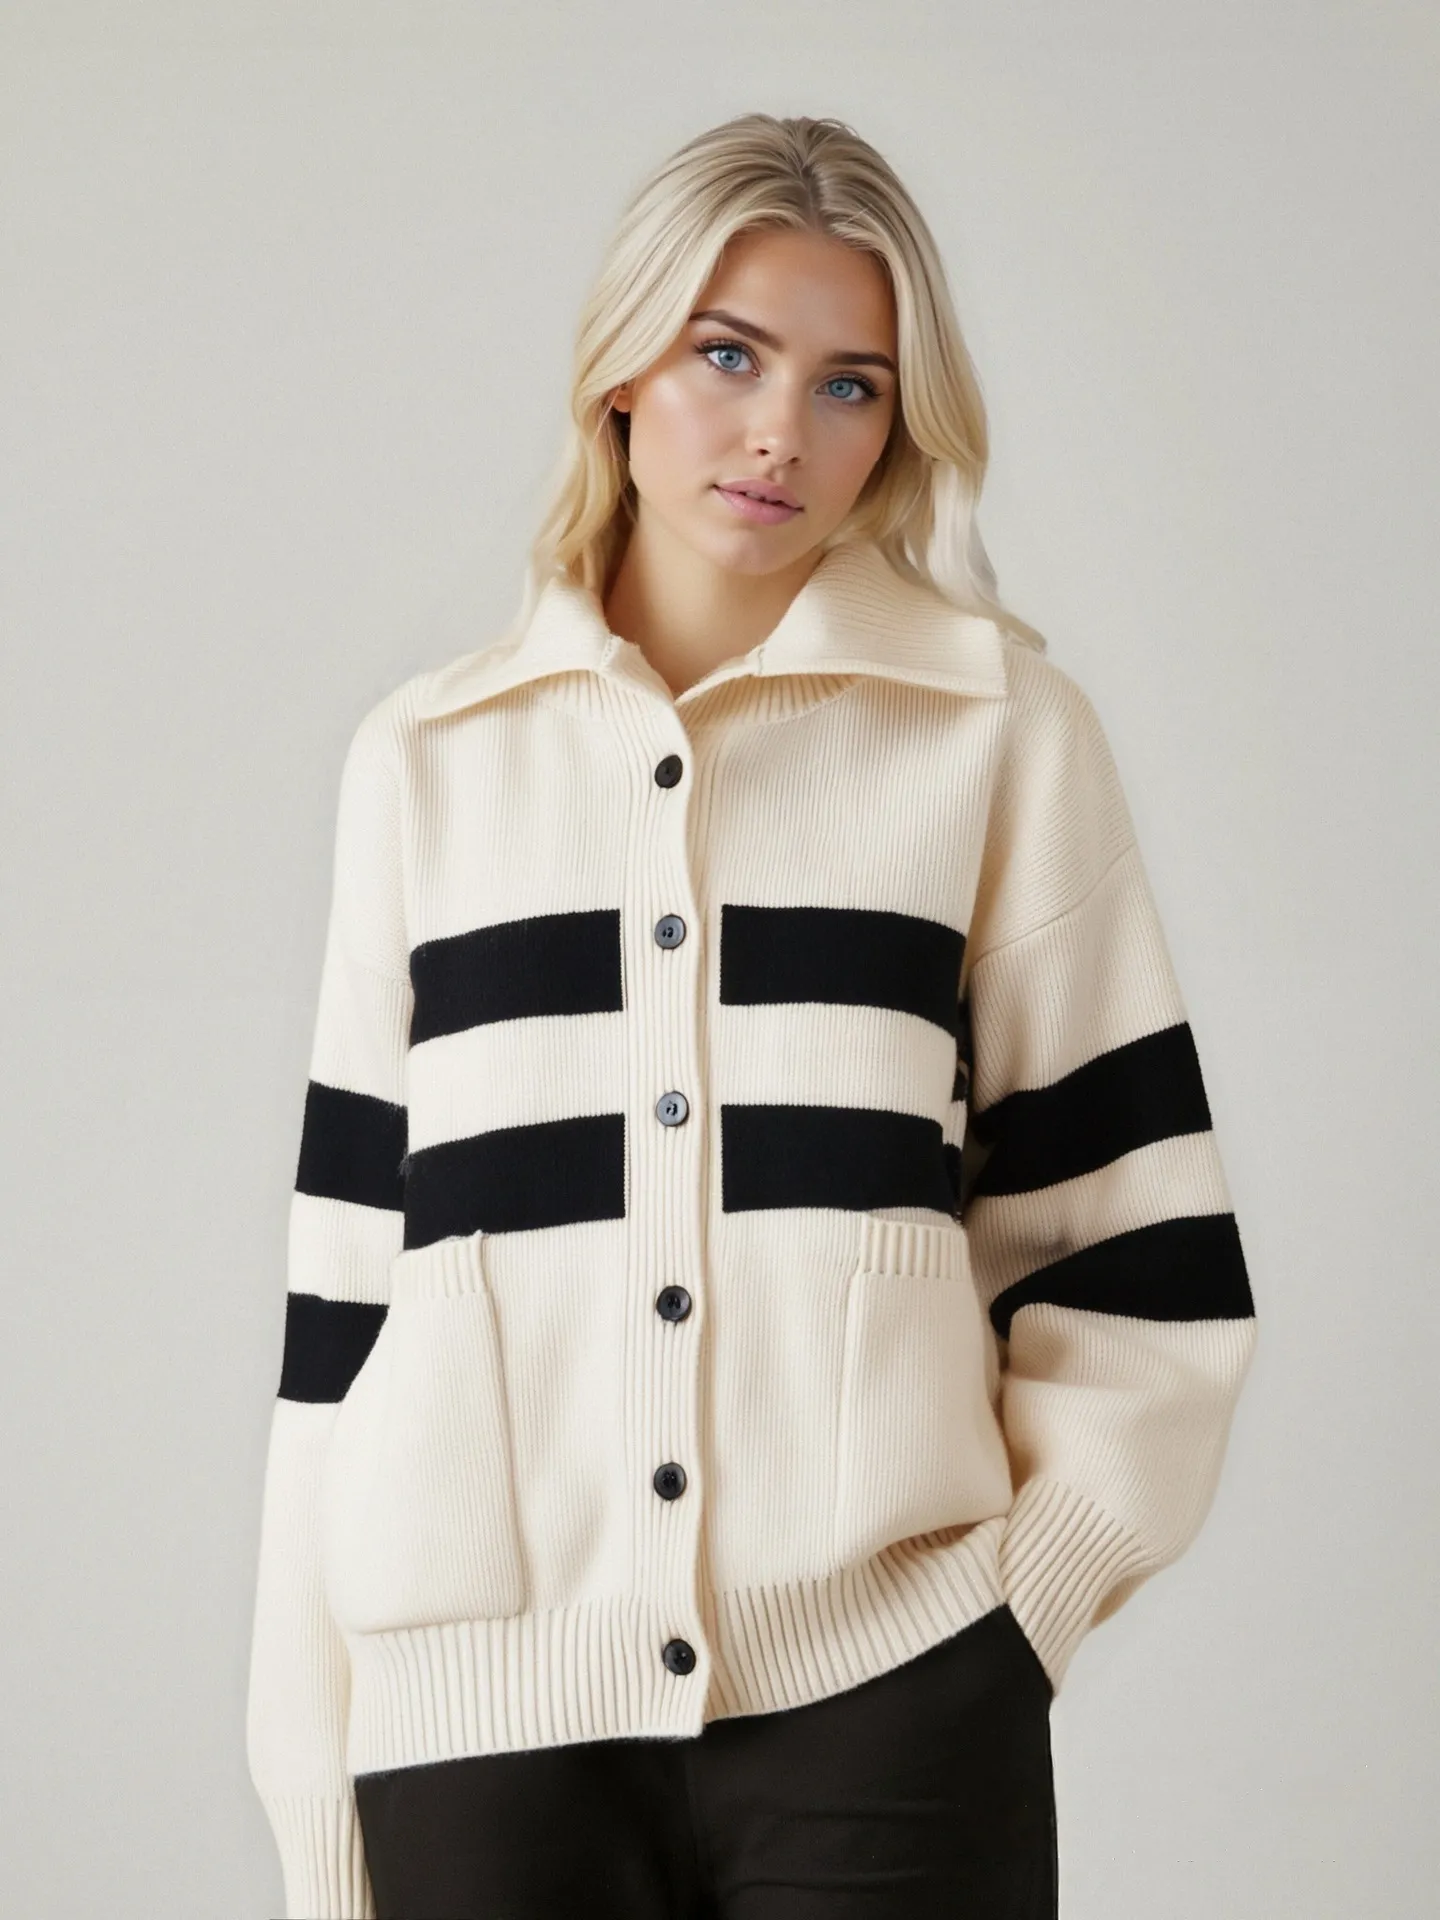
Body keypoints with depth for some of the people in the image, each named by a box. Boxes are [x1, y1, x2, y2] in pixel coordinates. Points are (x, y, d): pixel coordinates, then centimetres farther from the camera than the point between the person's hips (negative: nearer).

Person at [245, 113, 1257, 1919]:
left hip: (881, 1701, -1)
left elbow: (1131, 1253, 6)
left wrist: (1020, 1595, -5)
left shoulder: (1003, 725, 5)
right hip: (483, 1699, 2)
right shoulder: (425, 757, 10)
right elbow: (346, 1272, 9)